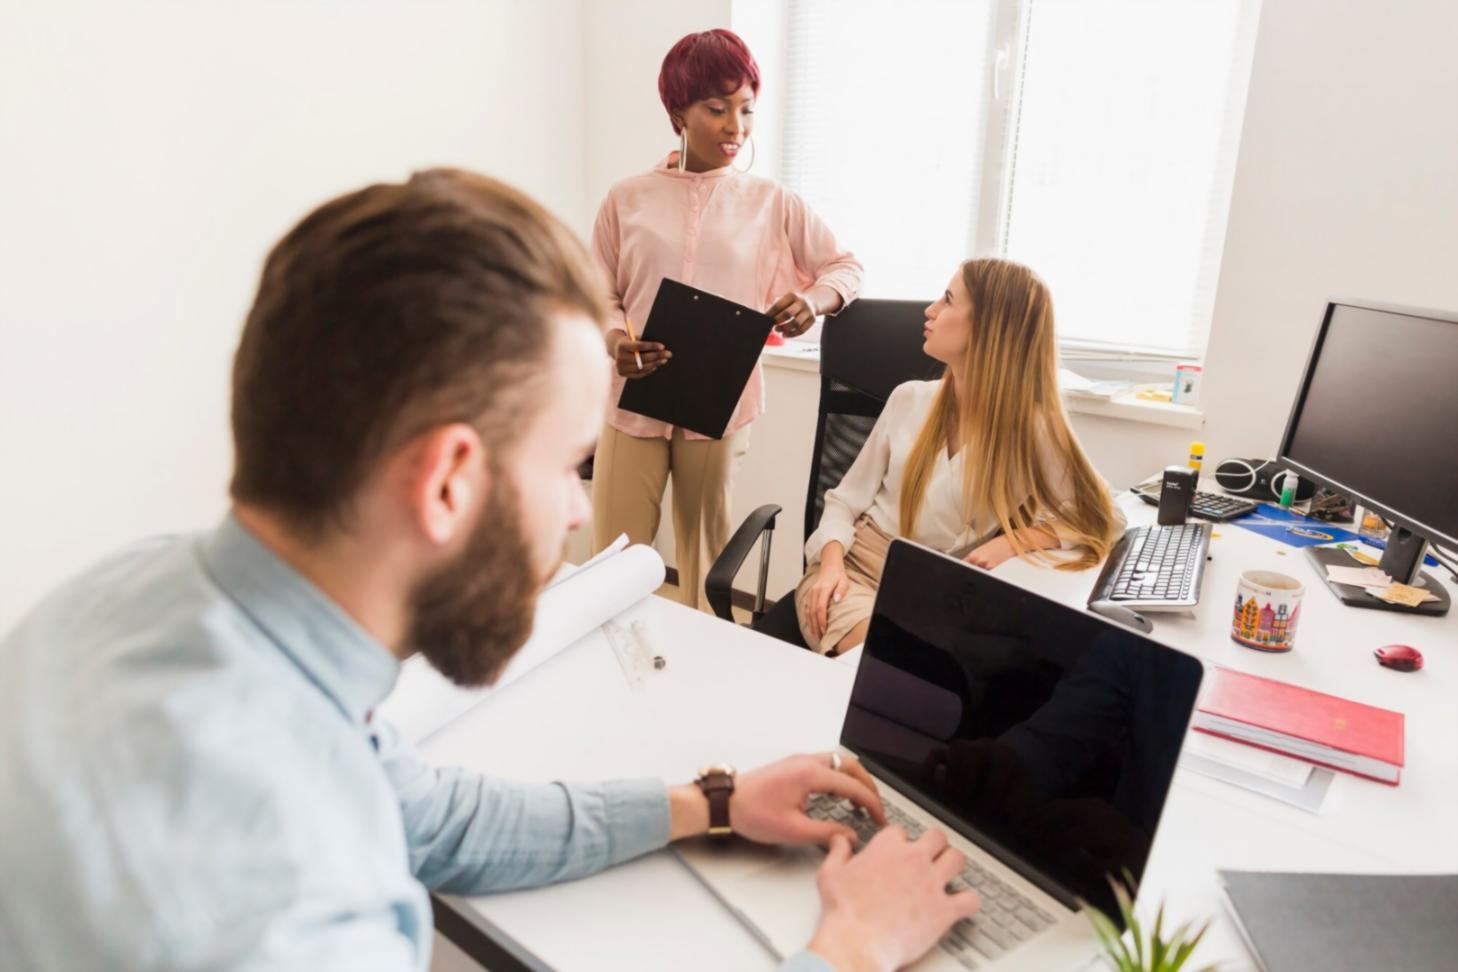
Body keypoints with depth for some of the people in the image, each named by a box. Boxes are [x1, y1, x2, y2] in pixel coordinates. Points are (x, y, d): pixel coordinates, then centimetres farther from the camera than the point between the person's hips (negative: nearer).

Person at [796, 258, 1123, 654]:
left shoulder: (1032, 431, -7)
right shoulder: (909, 399, 2)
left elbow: (1103, 517, -4)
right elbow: (845, 499, 6)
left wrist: (1013, 541, -18)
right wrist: (832, 562, -13)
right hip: (856, 567, 1)